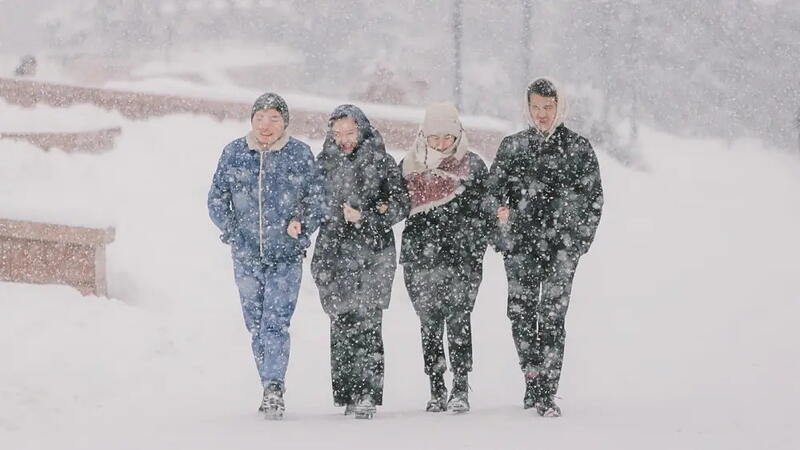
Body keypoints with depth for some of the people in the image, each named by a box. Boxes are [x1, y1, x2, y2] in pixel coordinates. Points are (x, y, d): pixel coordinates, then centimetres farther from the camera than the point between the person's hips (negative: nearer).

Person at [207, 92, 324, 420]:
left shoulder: (300, 155, -2)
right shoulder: (233, 153, 3)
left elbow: (317, 201, 5)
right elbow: (216, 199, 7)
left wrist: (301, 225, -11)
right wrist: (233, 232, -5)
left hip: (286, 257, -3)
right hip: (246, 257, 3)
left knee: (276, 323, -14)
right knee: (256, 327, 9)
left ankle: (274, 388, -17)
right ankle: (272, 390, 19)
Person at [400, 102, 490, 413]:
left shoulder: (473, 166, 4)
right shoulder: (410, 166, 10)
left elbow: (482, 213, 5)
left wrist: (476, 253, -2)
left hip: (461, 256, -2)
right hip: (420, 256, 2)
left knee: (458, 319, -10)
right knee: (429, 323, 3)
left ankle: (460, 390, -7)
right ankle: (436, 391, 8)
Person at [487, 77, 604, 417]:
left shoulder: (578, 148, 6)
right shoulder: (512, 146, 12)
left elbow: (593, 197, 8)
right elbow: (494, 185, 13)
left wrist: (581, 239, 1)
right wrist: (501, 208, -8)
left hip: (561, 245, -2)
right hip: (520, 243, 3)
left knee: (552, 316, -10)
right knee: (521, 312, 0)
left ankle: (546, 393, -11)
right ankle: (533, 379, 19)